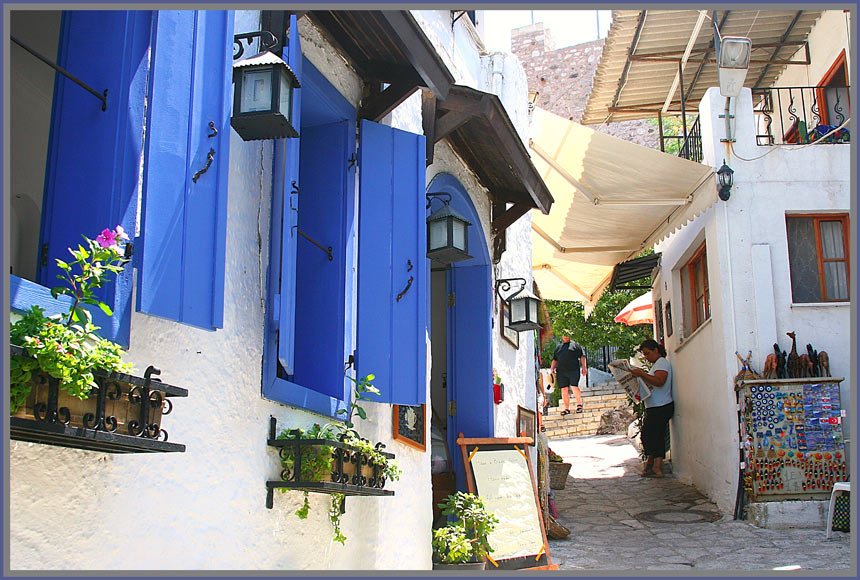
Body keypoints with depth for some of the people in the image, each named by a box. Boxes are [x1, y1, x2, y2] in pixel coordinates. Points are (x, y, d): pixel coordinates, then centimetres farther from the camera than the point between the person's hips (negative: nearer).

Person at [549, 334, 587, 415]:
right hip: (561, 372, 4)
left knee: (574, 387, -15)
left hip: (573, 370, -4)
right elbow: (554, 360, 25)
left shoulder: (575, 345, 12)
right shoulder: (558, 347, 23)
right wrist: (552, 369, 11)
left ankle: (579, 405, 0)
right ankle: (567, 408, 3)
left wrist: (584, 367, -3)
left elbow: (582, 356, 7)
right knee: (564, 389, -1)